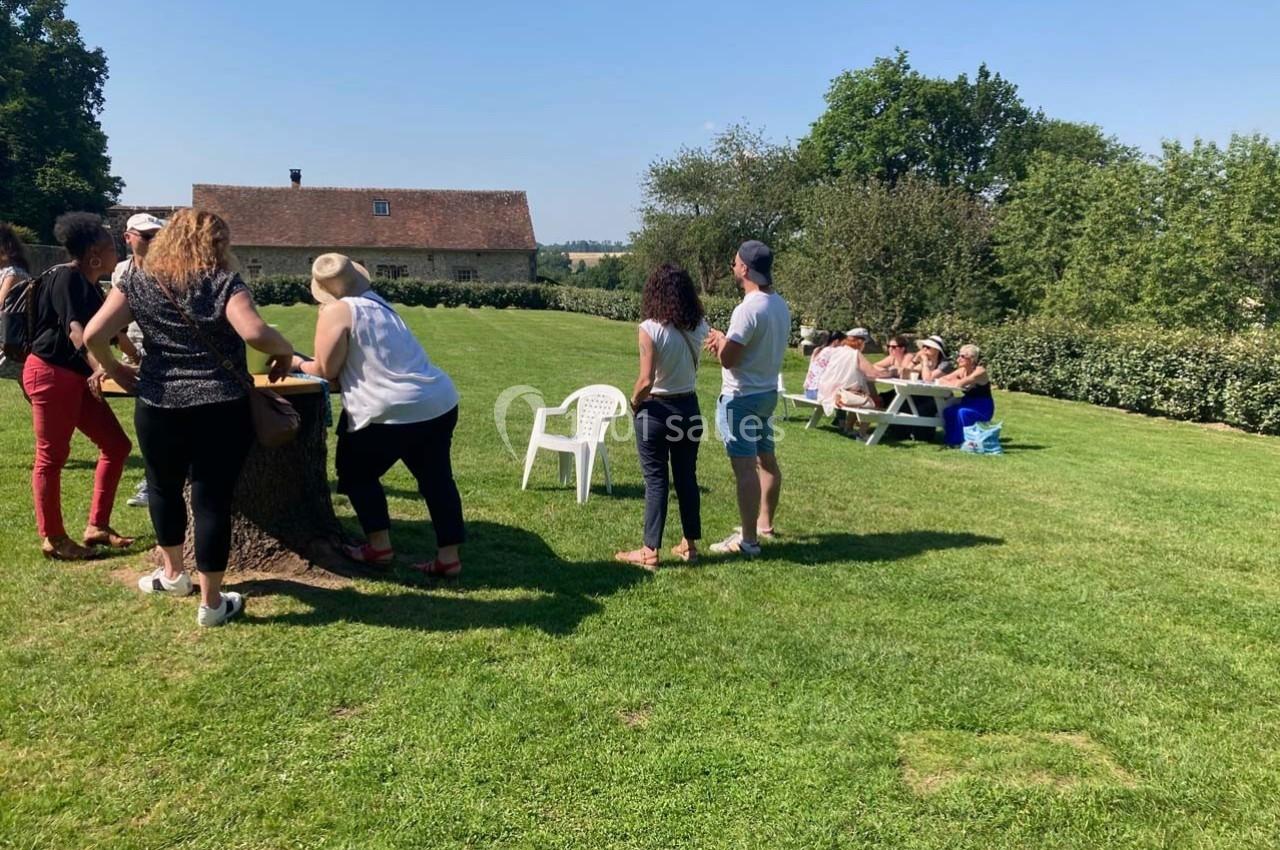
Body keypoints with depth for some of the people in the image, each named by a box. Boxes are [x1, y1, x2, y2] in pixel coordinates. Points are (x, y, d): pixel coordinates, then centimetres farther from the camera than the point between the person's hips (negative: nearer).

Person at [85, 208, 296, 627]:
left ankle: (172, 573, 42)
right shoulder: (224, 283, -5)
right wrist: (285, 350, -2)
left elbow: (94, 334, -3)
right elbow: (256, 333, -21)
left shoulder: (138, 282, 5)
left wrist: (114, 368, 15)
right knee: (212, 500, 3)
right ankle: (211, 603, 10)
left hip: (159, 407, 3)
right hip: (222, 409, -3)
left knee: (164, 488, 25)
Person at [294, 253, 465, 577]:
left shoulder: (335, 312, -4)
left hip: (393, 411, -7)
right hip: (440, 402, 7)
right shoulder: (379, 304, 19)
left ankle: (379, 547, 17)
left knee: (357, 473, 15)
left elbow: (326, 370, -2)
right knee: (436, 478, 13)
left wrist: (298, 363, 17)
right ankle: (449, 557, 15)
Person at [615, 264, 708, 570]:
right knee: (687, 478, 15)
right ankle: (690, 544, 25)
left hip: (655, 410, -5)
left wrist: (634, 402, -3)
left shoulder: (650, 329, -18)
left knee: (656, 481, 3)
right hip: (688, 407, 5)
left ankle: (650, 552, 10)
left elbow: (646, 381, -23)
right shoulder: (699, 326, -3)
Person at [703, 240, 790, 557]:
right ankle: (764, 523, 34)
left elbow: (728, 358, -23)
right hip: (768, 392, 10)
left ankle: (748, 540, -3)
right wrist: (728, 341, 8)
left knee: (745, 467, -6)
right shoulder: (780, 305, 5)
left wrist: (720, 339, -3)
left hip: (741, 398, -10)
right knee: (766, 459, 19)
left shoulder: (748, 309, -23)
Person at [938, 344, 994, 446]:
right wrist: (953, 383, -19)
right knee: (948, 411, -22)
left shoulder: (980, 371, -19)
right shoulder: (962, 370, 2)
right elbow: (941, 380, 0)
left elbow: (959, 384, -31)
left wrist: (949, 383, -12)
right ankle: (952, 439, -9)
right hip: (968, 405, 6)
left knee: (962, 412, -34)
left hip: (983, 408, -6)